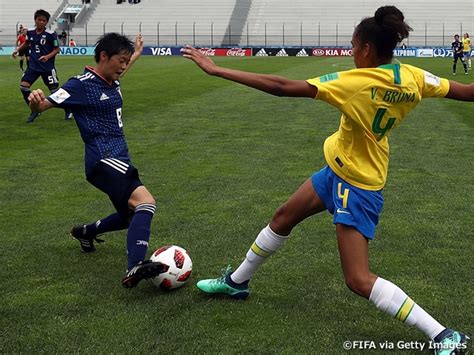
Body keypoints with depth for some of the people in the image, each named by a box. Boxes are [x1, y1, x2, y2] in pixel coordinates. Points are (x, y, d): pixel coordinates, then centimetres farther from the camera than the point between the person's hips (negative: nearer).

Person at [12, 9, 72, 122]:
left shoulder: (51, 34, -13)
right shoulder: (30, 32, 1)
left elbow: (57, 49, -7)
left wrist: (48, 56, -21)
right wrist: (17, 50, 16)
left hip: (47, 67, -4)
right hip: (33, 66, 5)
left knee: (55, 90, 0)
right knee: (23, 86, -6)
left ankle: (68, 111, 22)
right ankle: (35, 111, 9)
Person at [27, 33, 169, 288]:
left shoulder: (111, 82, 13)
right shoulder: (82, 84, -10)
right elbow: (42, 105, -15)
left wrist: (136, 54, 48)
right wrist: (35, 100, -38)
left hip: (119, 159, 10)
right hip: (104, 160, -10)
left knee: (132, 217, 21)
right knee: (145, 201, -31)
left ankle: (86, 232, 45)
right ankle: (134, 269, -42)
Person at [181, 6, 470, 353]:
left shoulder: (354, 83, -30)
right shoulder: (413, 77, -11)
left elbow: (283, 87, -32)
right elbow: (465, 91, -2)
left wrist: (217, 69, -29)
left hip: (357, 184, -9)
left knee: (359, 280, -7)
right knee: (284, 217, 22)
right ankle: (236, 281, 43)